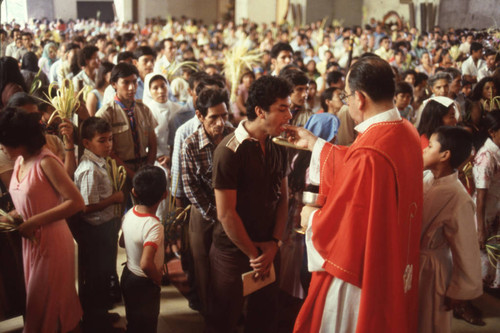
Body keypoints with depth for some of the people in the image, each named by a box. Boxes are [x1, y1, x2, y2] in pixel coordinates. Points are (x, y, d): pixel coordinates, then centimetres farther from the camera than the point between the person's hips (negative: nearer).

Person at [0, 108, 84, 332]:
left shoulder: (45, 162, -20)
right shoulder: (19, 161, 3)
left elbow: (76, 202, -25)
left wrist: (33, 222, -24)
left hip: (52, 242, -8)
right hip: (30, 242, 8)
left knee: (49, 306, 10)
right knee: (37, 302, 21)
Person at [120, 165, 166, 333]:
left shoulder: (129, 214, -8)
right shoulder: (154, 226, -33)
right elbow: (146, 264, -41)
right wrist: (158, 279, -23)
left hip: (128, 275, 7)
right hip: (144, 284, -7)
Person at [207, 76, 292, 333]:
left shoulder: (277, 148, 4)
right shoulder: (230, 150, -19)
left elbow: (283, 197, 7)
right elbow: (226, 214, -19)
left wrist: (274, 243, -5)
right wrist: (253, 254, -11)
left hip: (268, 250, 6)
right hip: (233, 252, -6)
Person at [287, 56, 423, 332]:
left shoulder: (368, 154, -32)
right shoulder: (406, 132, -3)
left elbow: (340, 224, -24)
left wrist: (311, 218, -3)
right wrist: (313, 143, 19)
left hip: (358, 275, -8)